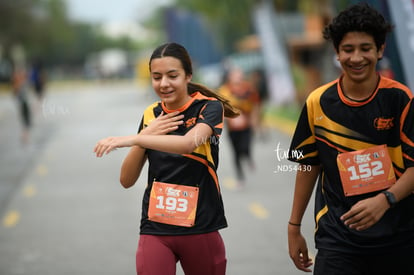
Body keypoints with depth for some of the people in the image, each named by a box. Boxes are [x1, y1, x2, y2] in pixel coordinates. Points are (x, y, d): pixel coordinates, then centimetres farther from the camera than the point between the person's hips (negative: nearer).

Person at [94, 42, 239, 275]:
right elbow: (127, 180, 5)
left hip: (200, 229, -2)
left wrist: (131, 140, -35)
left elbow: (188, 143, -27)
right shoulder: (150, 115, 7)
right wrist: (145, 136, -9)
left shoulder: (209, 107, -5)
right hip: (155, 230, 2)